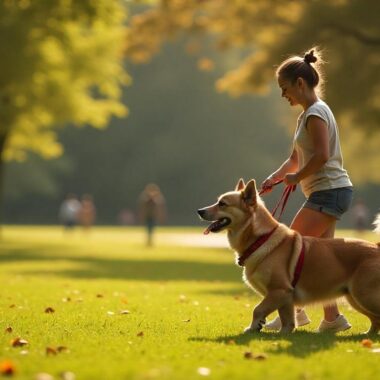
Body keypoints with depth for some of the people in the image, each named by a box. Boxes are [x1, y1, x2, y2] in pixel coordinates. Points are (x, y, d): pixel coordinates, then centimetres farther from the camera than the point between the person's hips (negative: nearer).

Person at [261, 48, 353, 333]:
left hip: (329, 191, -10)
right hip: (328, 193, 10)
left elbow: (322, 155, -22)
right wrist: (275, 178, 5)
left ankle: (293, 309, -7)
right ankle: (331, 317, 6)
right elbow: (296, 159, 19)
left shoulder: (316, 113, -12)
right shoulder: (307, 114, 19)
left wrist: (297, 177, -11)